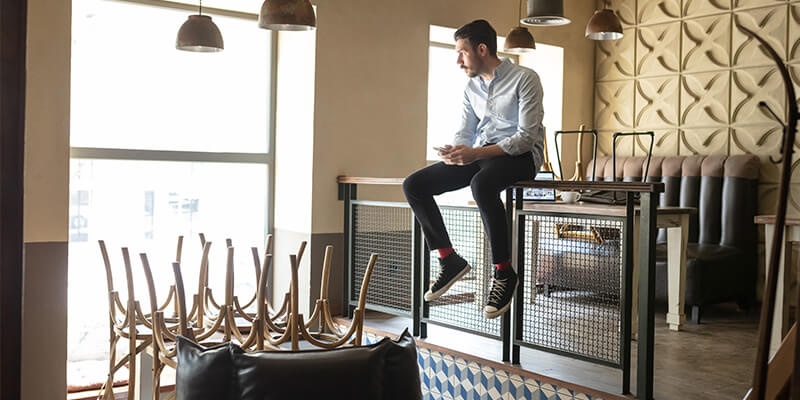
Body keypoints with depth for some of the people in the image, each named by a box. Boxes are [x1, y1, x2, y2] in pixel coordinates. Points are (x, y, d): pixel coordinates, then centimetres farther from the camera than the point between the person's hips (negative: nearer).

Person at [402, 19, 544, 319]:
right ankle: (449, 260, -4)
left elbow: (526, 137, -16)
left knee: (481, 184, -41)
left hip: (519, 156, -7)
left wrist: (475, 153, -25)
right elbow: (465, 133, 15)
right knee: (414, 185, -11)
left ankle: (504, 272, -27)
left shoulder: (525, 79, -8)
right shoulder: (471, 87, 15)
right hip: (479, 155, 7)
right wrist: (455, 151, -10)